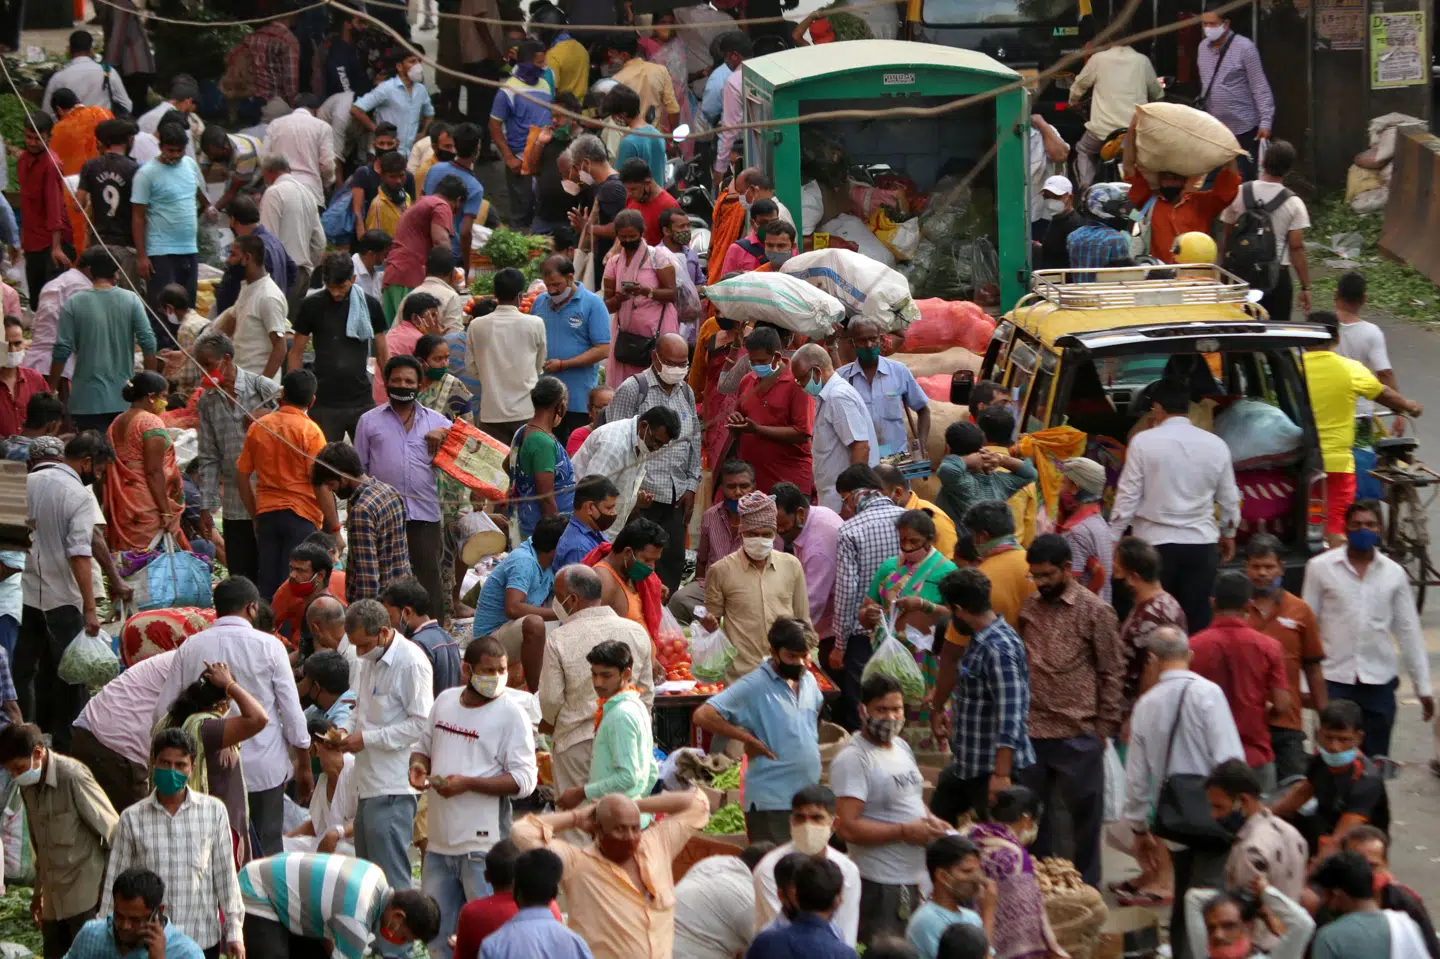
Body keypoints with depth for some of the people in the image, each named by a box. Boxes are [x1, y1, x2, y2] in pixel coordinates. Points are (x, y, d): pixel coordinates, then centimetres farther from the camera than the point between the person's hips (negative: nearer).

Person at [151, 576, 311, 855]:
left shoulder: (191, 647, 0)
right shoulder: (268, 647, -6)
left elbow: (162, 712, 3)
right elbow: (292, 712, -4)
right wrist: (303, 764, 9)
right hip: (263, 769, -2)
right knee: (266, 852, 6)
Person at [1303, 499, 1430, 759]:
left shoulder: (1394, 573, 4)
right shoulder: (1320, 567, -2)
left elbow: (1408, 631, 8)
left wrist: (1423, 687, 6)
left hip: (1379, 681, 2)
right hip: (1334, 679, -2)